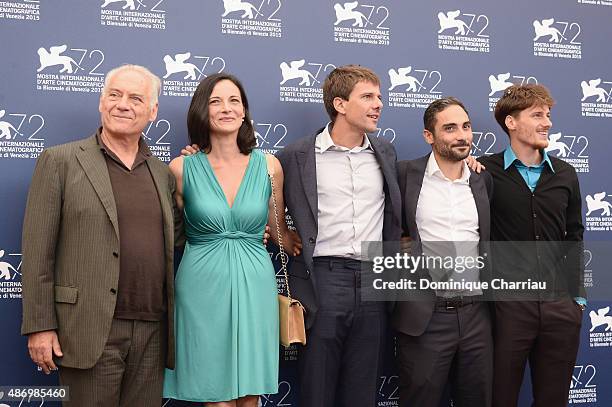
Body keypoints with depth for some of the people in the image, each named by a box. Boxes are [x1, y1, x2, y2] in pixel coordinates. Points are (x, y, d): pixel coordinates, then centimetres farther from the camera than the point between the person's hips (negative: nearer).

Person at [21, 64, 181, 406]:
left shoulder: (163, 173, 14)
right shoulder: (60, 161, 1)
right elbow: (37, 250, -4)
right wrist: (40, 326, -9)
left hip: (153, 333, 4)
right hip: (91, 331, -4)